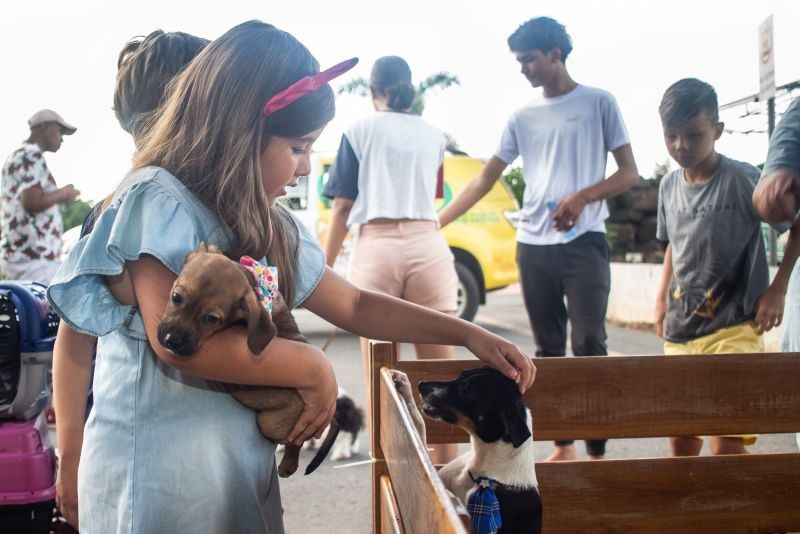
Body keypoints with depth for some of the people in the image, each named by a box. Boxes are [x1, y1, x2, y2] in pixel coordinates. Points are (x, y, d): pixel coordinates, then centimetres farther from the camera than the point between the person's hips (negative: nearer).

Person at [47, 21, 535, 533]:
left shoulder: (268, 228, 6)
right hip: (159, 471, -7)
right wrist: (313, 367, -16)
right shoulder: (158, 200, -16)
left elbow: (355, 306, 14)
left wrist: (469, 333, 8)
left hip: (244, 466, 7)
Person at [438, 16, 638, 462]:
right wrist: (436, 223, 3)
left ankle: (598, 452, -3)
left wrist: (583, 197, -16)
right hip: (533, 246, 5)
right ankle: (563, 446, 17)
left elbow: (629, 173, 1)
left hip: (584, 243, -4)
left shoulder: (598, 103, 3)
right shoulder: (523, 118, 13)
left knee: (589, 346, -9)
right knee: (549, 350, 8)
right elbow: (485, 180, 11)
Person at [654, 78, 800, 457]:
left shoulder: (742, 180, -13)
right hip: (679, 333, 6)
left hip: (733, 330, -6)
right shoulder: (669, 186, 7)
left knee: (726, 445, -14)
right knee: (680, 440, 13)